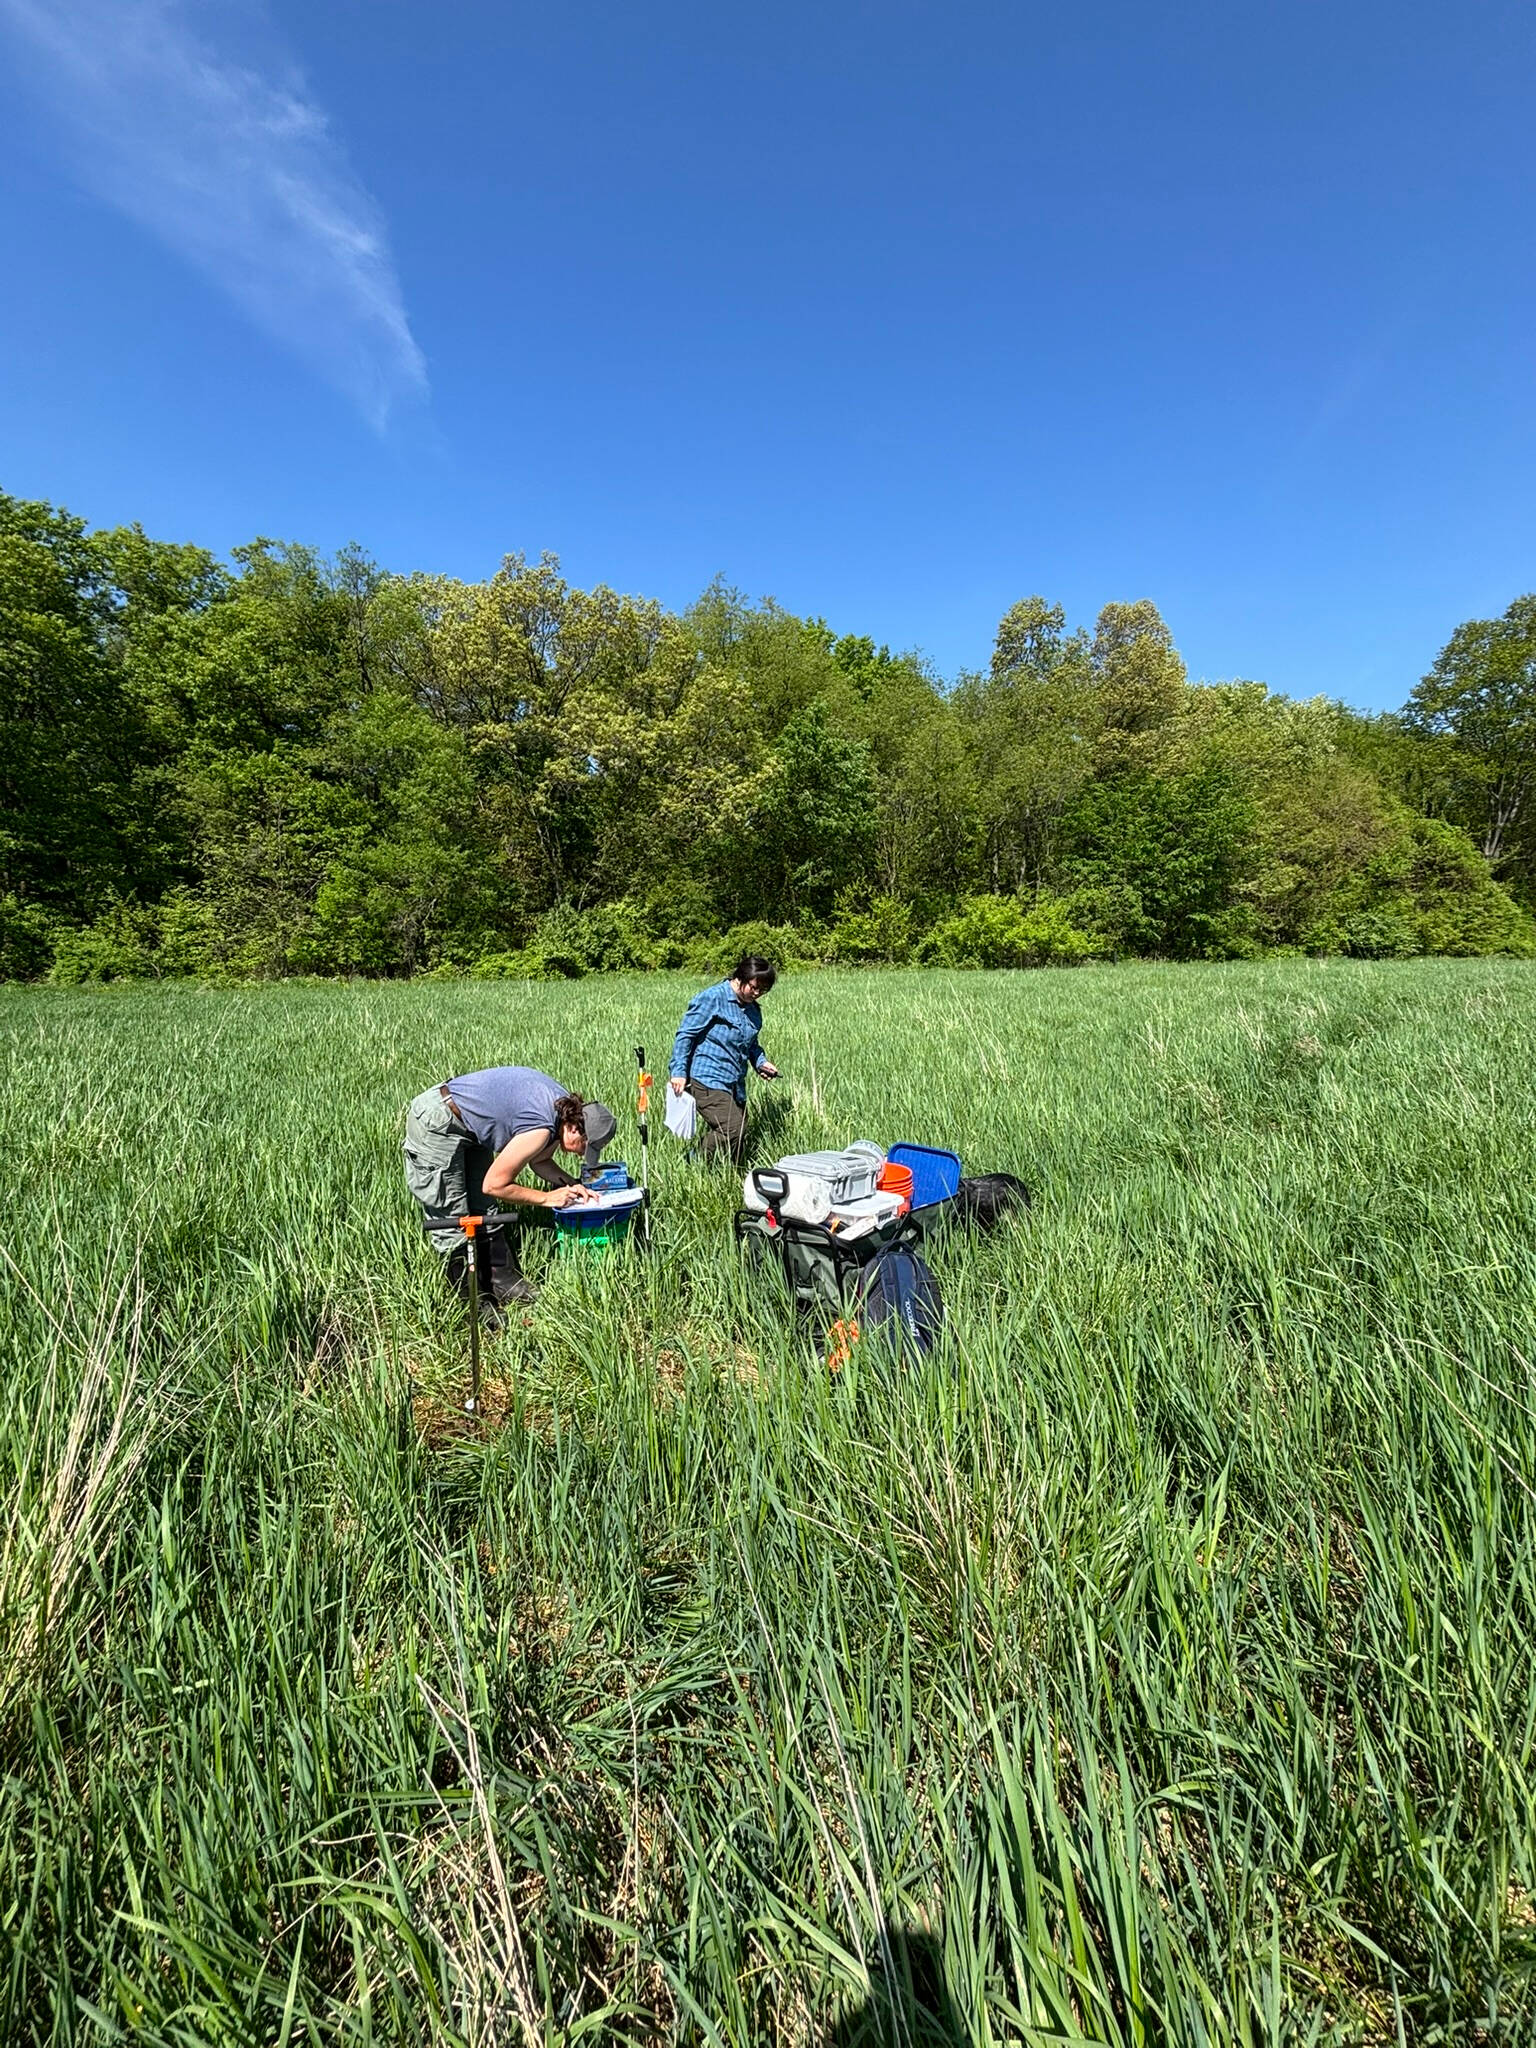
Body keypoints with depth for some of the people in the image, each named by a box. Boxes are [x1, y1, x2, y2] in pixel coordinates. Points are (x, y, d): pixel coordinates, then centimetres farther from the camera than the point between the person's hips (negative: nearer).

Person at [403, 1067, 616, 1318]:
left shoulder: (564, 1107, -5)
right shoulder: (541, 1129, -30)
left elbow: (539, 1160, 12)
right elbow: (494, 1185, -19)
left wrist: (572, 1184, -3)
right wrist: (547, 1198, -12)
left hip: (466, 1124, 10)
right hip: (435, 1124, -10)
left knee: (484, 1206, 12)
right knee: (450, 1219, -2)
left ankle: (504, 1280, 19)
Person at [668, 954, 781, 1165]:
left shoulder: (753, 1009, 16)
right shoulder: (713, 998, -8)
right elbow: (685, 1034, -8)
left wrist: (761, 1062, 9)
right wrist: (679, 1071, -13)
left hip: (735, 1084, 9)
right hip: (707, 1079, -8)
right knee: (733, 1129, -20)